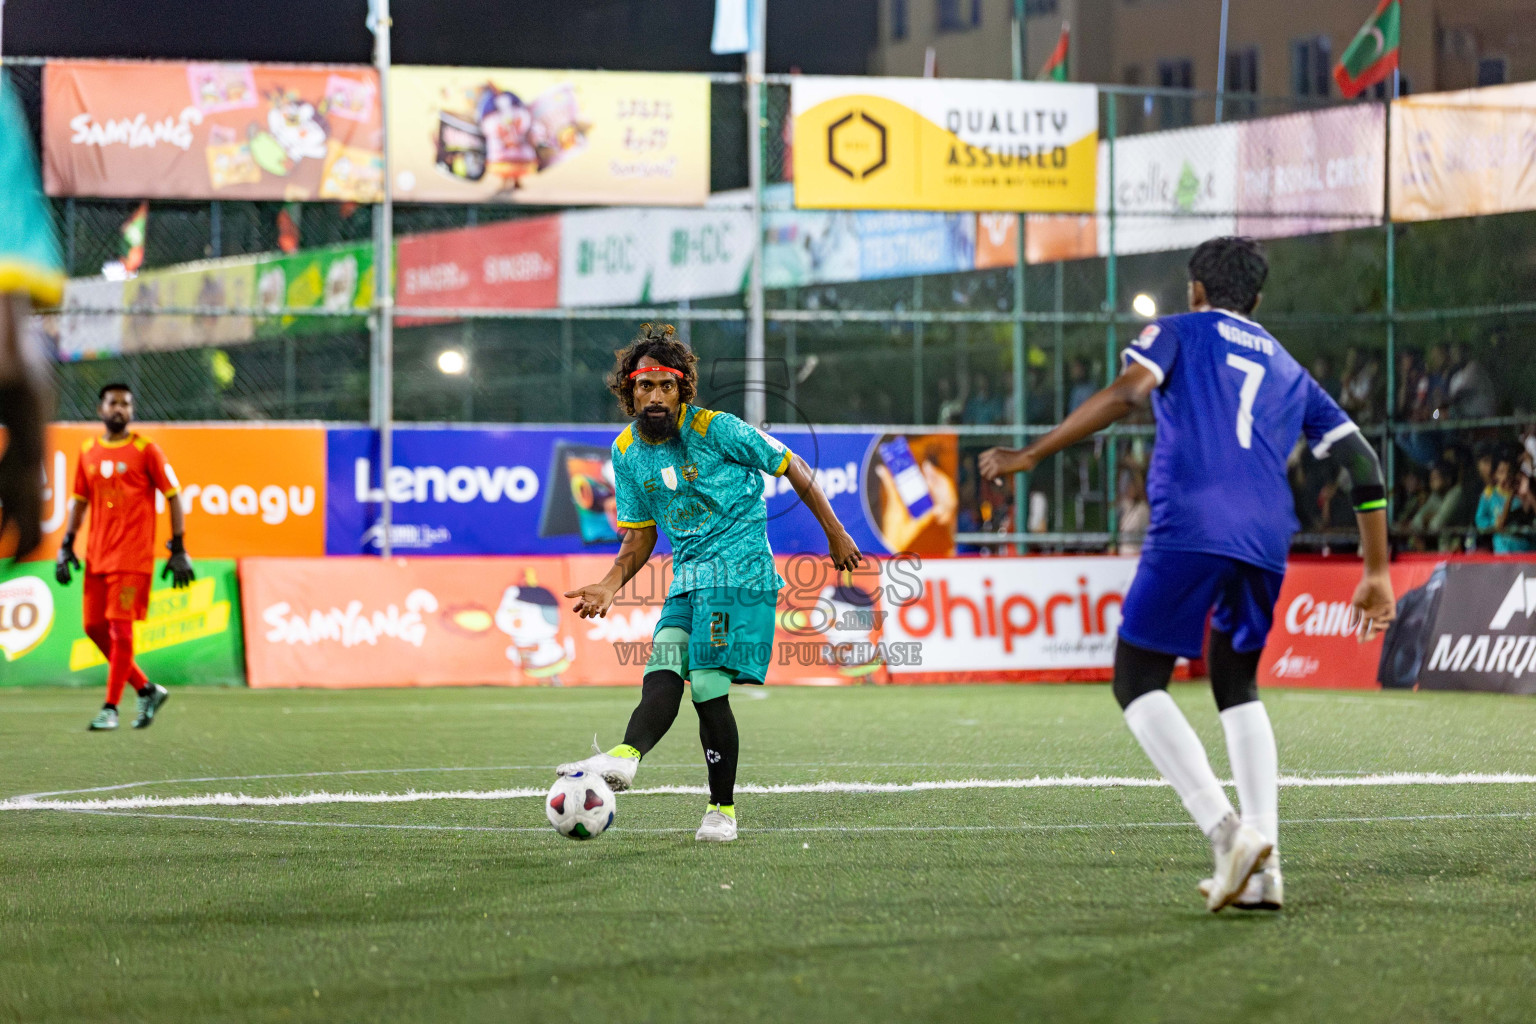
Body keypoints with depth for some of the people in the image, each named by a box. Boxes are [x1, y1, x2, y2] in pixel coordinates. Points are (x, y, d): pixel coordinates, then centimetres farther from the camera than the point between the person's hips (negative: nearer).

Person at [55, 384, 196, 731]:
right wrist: (66, 546, 11)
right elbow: (80, 501, 20)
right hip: (97, 556, 6)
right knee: (94, 627, 5)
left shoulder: (145, 449, -3)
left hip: (133, 557, -6)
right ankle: (146, 690, 20)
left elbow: (173, 497, -2)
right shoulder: (88, 452, 12)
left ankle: (110, 708, -3)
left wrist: (179, 549, -7)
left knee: (120, 628, -9)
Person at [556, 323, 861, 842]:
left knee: (708, 686, -16)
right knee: (663, 668, -18)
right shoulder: (627, 452, 7)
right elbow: (640, 536, 15)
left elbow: (791, 466, 1)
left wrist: (835, 535, 5)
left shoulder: (715, 428, -10)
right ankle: (625, 757, -40)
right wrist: (610, 585, -3)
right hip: (687, 577, 6)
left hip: (739, 565, -6)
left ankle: (722, 809, -11)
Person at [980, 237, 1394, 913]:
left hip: (1190, 528, -5)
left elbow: (1126, 394, -4)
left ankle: (1225, 830, -17)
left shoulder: (1178, 332, 17)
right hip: (1266, 542, 5)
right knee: (1237, 686, 21)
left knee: (1138, 680, 3)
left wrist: (1031, 456, -5)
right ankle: (1263, 866, 6)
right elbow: (1365, 465, 23)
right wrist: (1377, 574, 27)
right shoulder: (1289, 371, 29)